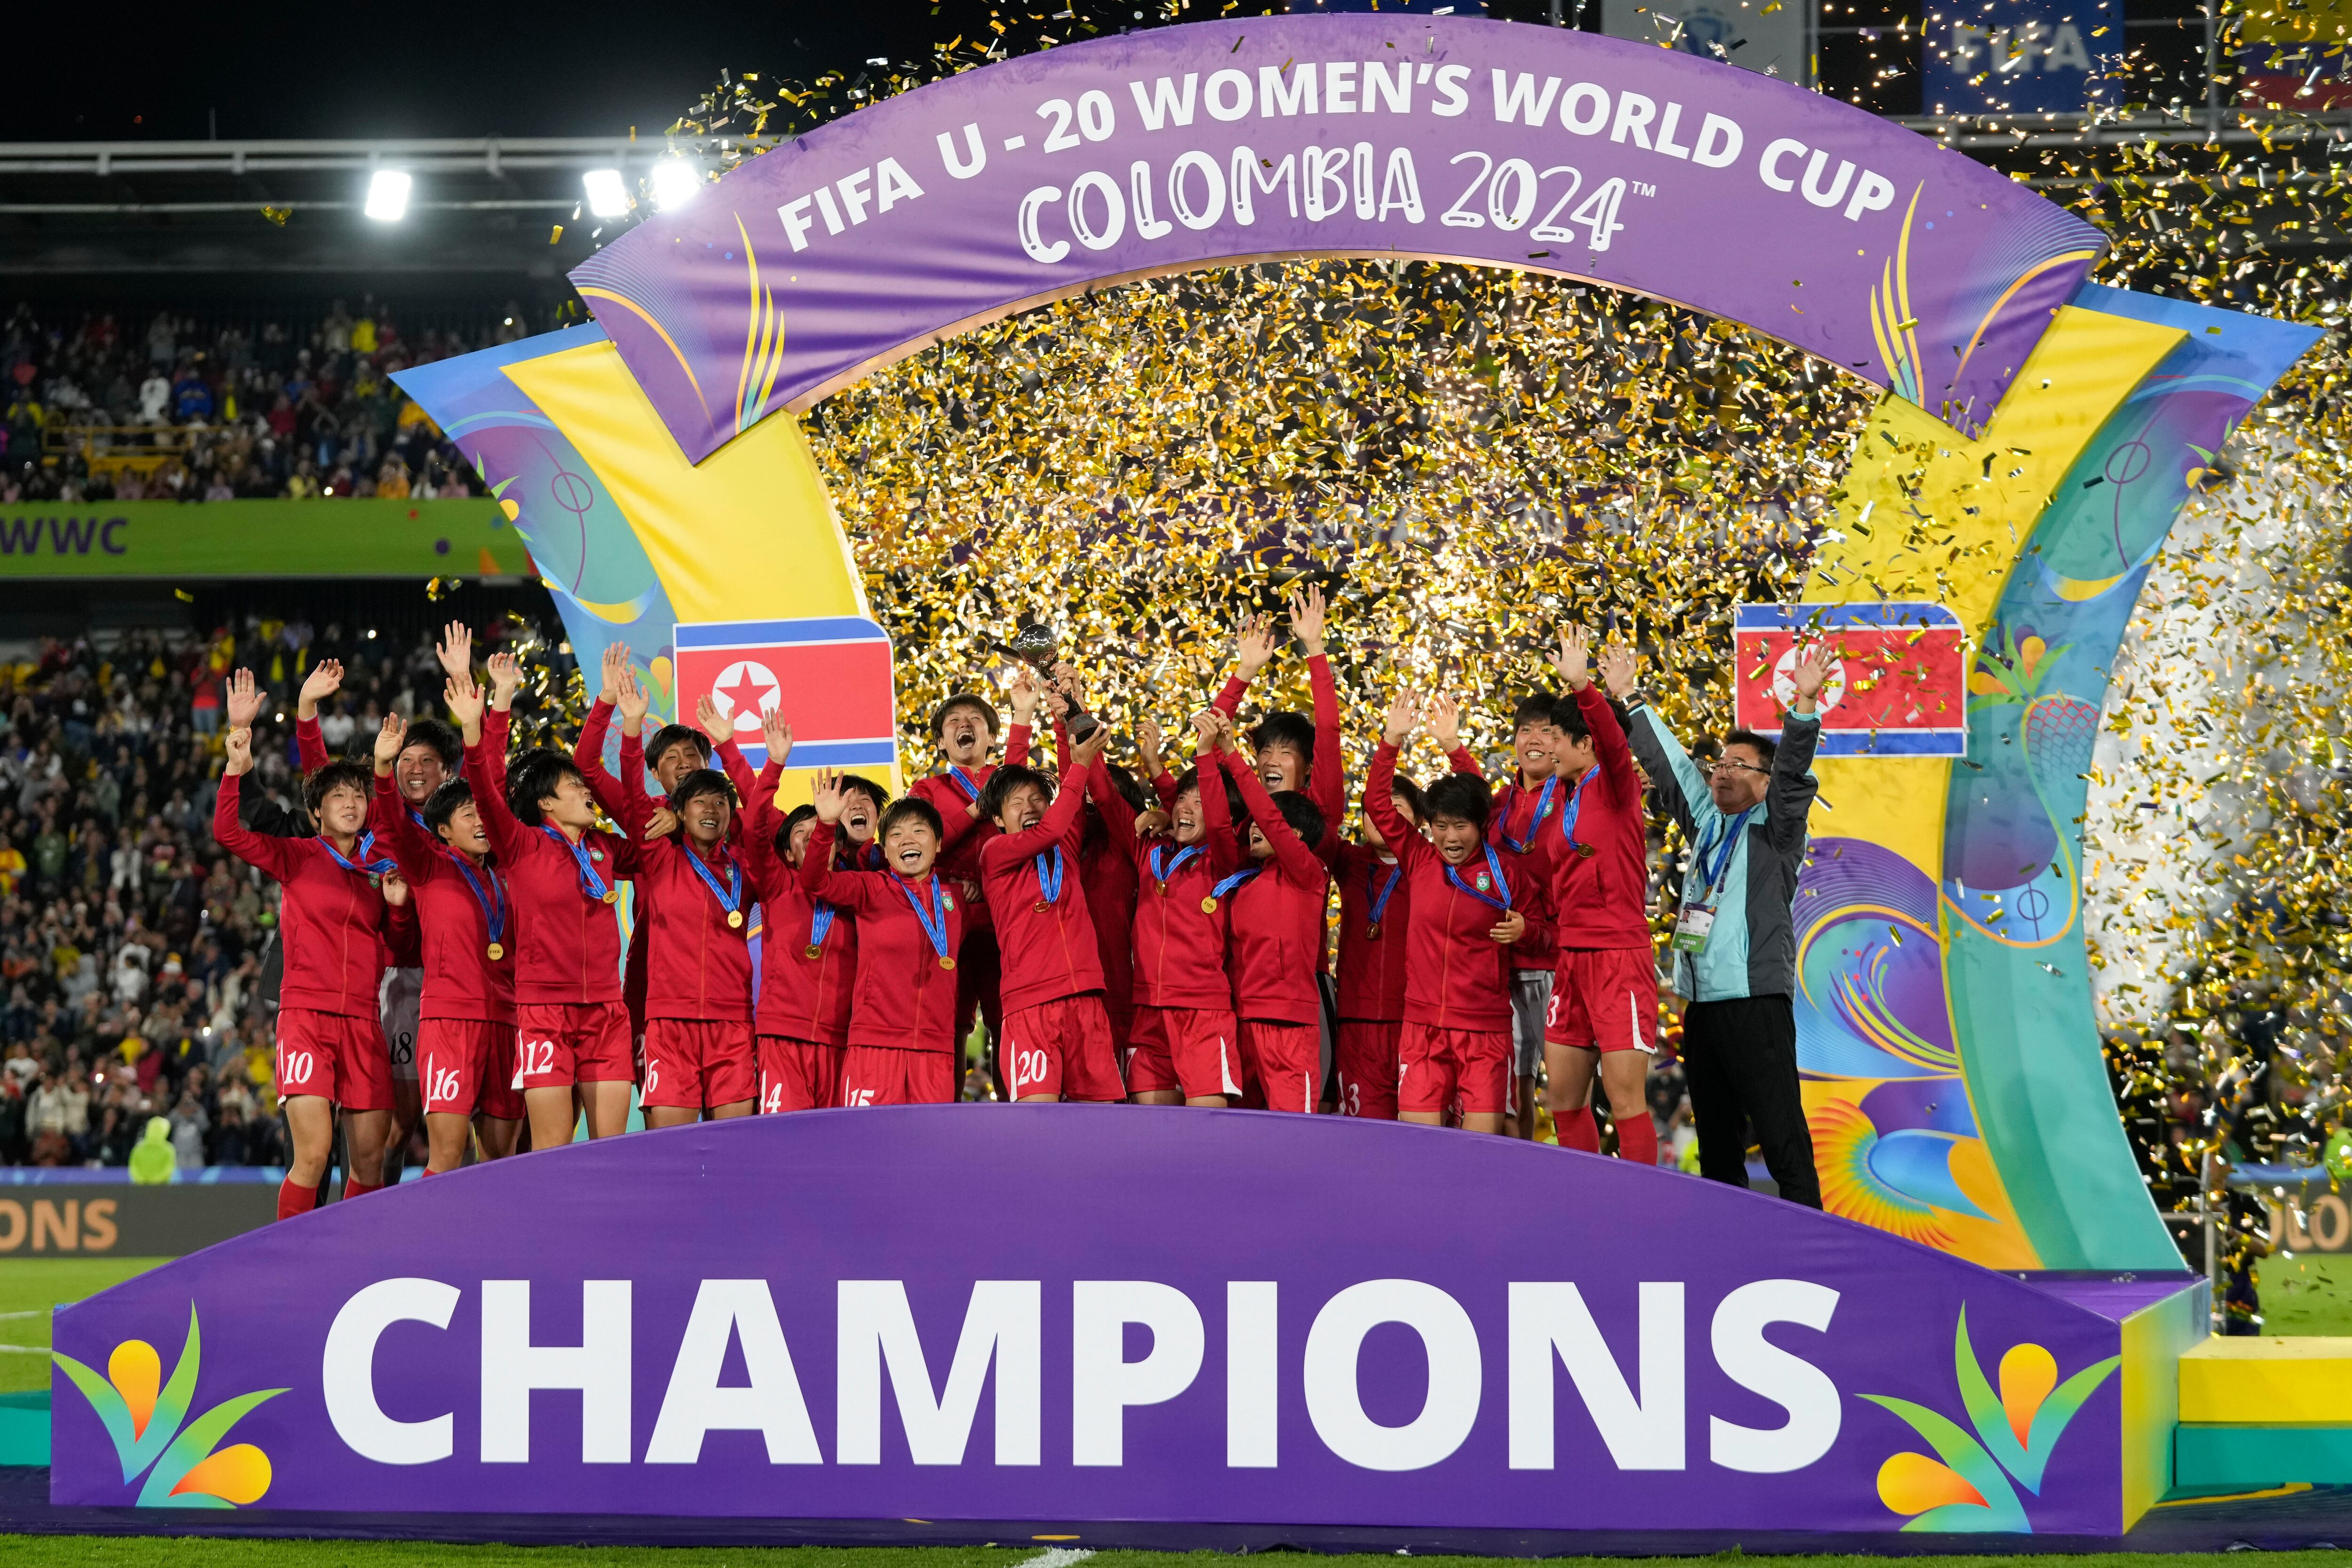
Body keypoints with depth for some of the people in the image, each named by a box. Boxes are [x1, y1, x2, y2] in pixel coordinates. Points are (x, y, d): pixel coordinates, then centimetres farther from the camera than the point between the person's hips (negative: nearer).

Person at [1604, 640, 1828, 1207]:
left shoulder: (1775, 828, 0)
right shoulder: (1708, 824, 18)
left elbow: (1792, 771, -15)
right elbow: (1669, 764, 23)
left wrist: (1804, 703, -29)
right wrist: (1630, 697, 25)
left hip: (1756, 1002, -8)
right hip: (1702, 1005, 8)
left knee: (1782, 1138, -11)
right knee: (1717, 1141, 12)